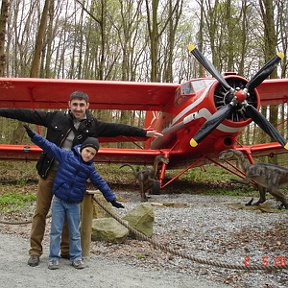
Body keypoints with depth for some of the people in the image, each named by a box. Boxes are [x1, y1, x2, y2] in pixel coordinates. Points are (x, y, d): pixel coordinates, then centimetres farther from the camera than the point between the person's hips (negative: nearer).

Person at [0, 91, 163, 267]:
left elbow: (118, 129, -2)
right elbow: (28, 115, -1)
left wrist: (144, 133, -4)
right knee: (41, 212, 3)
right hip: (50, 171, -1)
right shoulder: (56, 118, -3)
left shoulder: (93, 125, -1)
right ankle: (35, 251, 14)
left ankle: (67, 250, 23)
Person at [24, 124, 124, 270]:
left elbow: (100, 183, 5)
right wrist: (33, 135, -15)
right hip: (58, 200, -2)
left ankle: (76, 257, 22)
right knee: (56, 230, 4)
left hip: (74, 204, 2)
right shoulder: (66, 155, -6)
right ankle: (53, 257, 15)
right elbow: (49, 146, -8)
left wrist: (112, 199, 4)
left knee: (75, 233, 10)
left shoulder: (90, 169, 2)